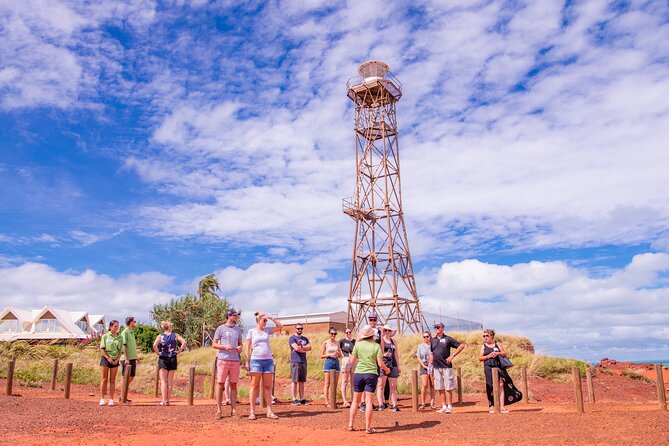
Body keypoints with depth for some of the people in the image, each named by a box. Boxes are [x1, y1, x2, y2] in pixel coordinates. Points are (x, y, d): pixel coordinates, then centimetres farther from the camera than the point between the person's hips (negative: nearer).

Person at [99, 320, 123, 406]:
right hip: (105, 358, -2)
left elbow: (120, 350, 7)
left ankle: (111, 399, 6)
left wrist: (117, 360, -6)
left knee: (112, 380, 3)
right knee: (104, 379, 0)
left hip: (115, 360, 2)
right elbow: (102, 349, -4)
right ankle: (102, 398, 7)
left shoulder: (120, 337, 6)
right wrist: (108, 358, -11)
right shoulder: (105, 336, -1)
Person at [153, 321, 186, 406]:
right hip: (172, 359, 1)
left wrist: (158, 353, -6)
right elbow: (184, 342, -12)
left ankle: (164, 400, -5)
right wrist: (179, 351, -3)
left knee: (163, 381, 3)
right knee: (170, 381, 9)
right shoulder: (175, 336, 0)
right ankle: (168, 400, 11)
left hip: (163, 359, -1)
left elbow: (154, 345, -20)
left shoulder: (160, 336, -2)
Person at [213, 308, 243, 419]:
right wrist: (225, 347, -15)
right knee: (221, 384, -3)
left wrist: (240, 347, -1)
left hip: (235, 360, 4)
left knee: (233, 385, 4)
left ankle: (233, 410, 9)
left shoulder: (238, 330, 16)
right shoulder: (221, 328, 2)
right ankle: (218, 410, 1)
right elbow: (214, 344, 1)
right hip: (223, 359, -4)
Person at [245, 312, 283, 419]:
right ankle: (252, 412, 0)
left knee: (267, 386, 4)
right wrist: (247, 361, -4)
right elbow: (248, 347, 2)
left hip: (268, 360, 4)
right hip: (256, 360, -4)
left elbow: (280, 326, 12)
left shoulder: (267, 330, 12)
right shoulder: (251, 331, 4)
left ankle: (269, 411, 4)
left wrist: (271, 318, 3)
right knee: (254, 386, -2)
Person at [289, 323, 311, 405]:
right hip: (295, 362, -6)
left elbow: (309, 347, 5)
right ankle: (294, 399, -2)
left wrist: (301, 347, -9)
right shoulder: (292, 338, -1)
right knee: (294, 381, -5)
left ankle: (302, 399, 10)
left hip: (303, 362, 6)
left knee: (302, 381, 8)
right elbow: (296, 348, -14)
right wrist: (305, 349, -1)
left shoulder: (305, 339, 19)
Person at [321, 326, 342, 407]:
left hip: (336, 362, 4)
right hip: (328, 362, -4)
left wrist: (338, 353, -8)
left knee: (335, 384, 6)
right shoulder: (326, 343, -1)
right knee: (327, 383, -3)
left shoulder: (337, 343, 9)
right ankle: (326, 402, 0)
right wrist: (329, 355, -14)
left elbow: (340, 356, 14)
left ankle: (333, 401, 13)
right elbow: (321, 356, 0)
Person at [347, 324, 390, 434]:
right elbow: (380, 363, -7)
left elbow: (352, 361, 3)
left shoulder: (358, 345, 0)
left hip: (358, 374, 2)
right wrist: (387, 369, 13)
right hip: (371, 374, -2)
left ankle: (350, 425, 15)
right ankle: (368, 427, 3)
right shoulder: (376, 346, -3)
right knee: (369, 401, 1)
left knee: (355, 400, 13)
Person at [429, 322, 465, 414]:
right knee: (440, 388, 7)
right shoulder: (433, 340, 13)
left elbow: (461, 346, -2)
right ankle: (444, 406, 15)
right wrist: (430, 365, 10)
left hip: (446, 366, -5)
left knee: (448, 387, -3)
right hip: (436, 367, 5)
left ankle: (450, 407, 2)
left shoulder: (448, 339, -2)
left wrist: (452, 355, -8)